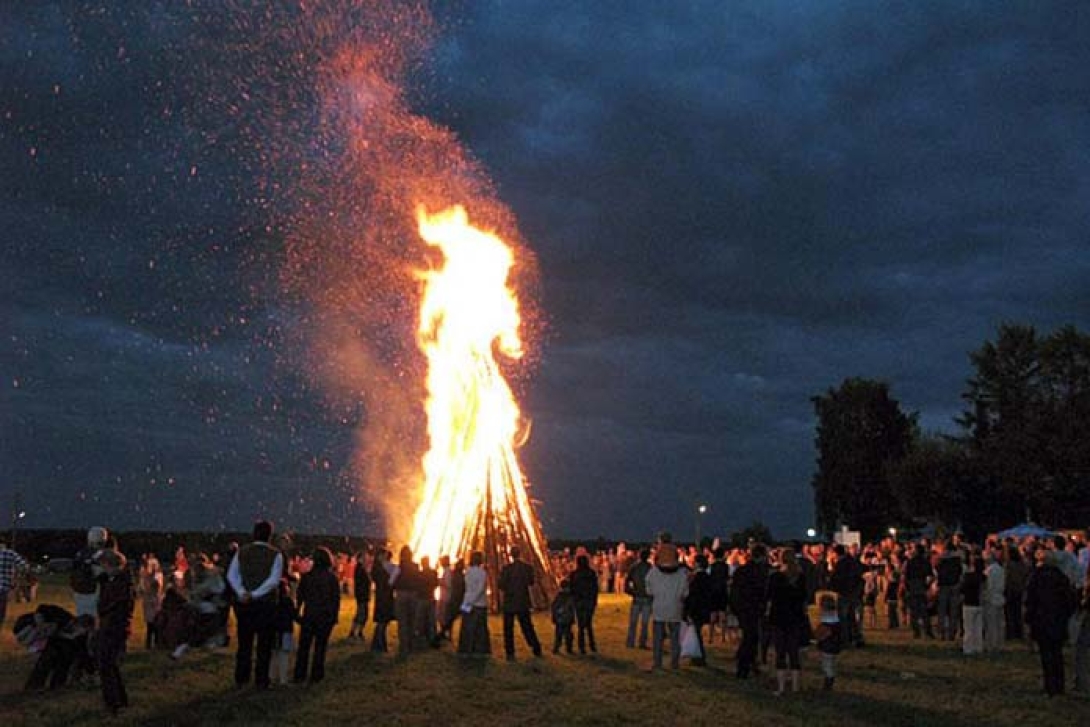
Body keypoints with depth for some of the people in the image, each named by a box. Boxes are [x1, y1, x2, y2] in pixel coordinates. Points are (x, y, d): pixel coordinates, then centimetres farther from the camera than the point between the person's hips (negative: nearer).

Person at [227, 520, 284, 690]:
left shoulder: (241, 552, 3)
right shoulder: (275, 555, -6)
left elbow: (231, 575, -3)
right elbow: (274, 579, -16)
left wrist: (242, 592, -12)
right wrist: (254, 594, -15)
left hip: (244, 603, 3)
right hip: (266, 604, -3)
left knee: (244, 643, 13)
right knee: (264, 644, 6)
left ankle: (241, 679, 18)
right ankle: (261, 681, 8)